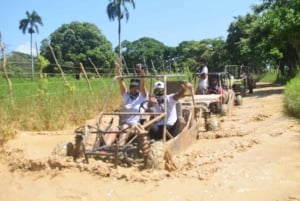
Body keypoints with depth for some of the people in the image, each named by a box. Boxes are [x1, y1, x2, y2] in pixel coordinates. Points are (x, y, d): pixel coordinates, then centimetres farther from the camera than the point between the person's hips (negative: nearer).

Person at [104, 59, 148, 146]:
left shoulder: (143, 96, 9)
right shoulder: (126, 96, 19)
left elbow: (142, 84, -8)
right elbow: (121, 82, 7)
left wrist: (141, 70, -23)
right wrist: (118, 68, -5)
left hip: (136, 125, -3)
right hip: (123, 124, 3)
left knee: (125, 127, -35)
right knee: (114, 129, -29)